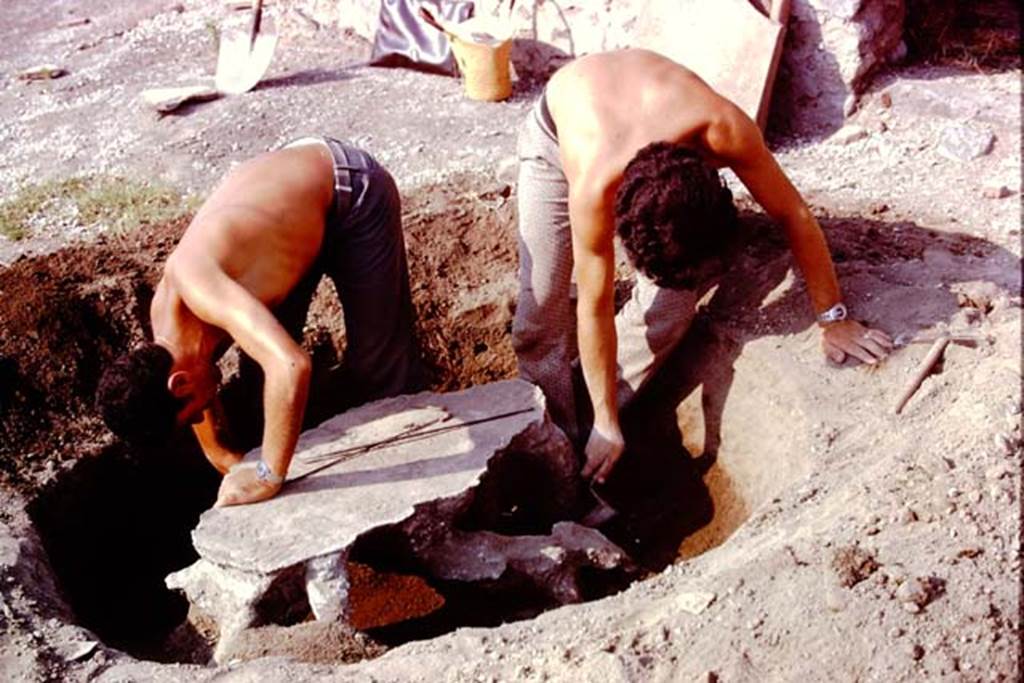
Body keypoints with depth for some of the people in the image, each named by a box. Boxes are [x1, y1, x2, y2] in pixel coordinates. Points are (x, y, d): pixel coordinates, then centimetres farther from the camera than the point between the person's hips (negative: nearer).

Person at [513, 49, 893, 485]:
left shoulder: (724, 130, -41)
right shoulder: (594, 186, -45)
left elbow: (793, 215, -25)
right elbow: (595, 308, -34)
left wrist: (834, 320, -19)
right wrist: (607, 428, -25)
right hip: (557, 130, -2)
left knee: (672, 302, -11)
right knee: (544, 304, -14)